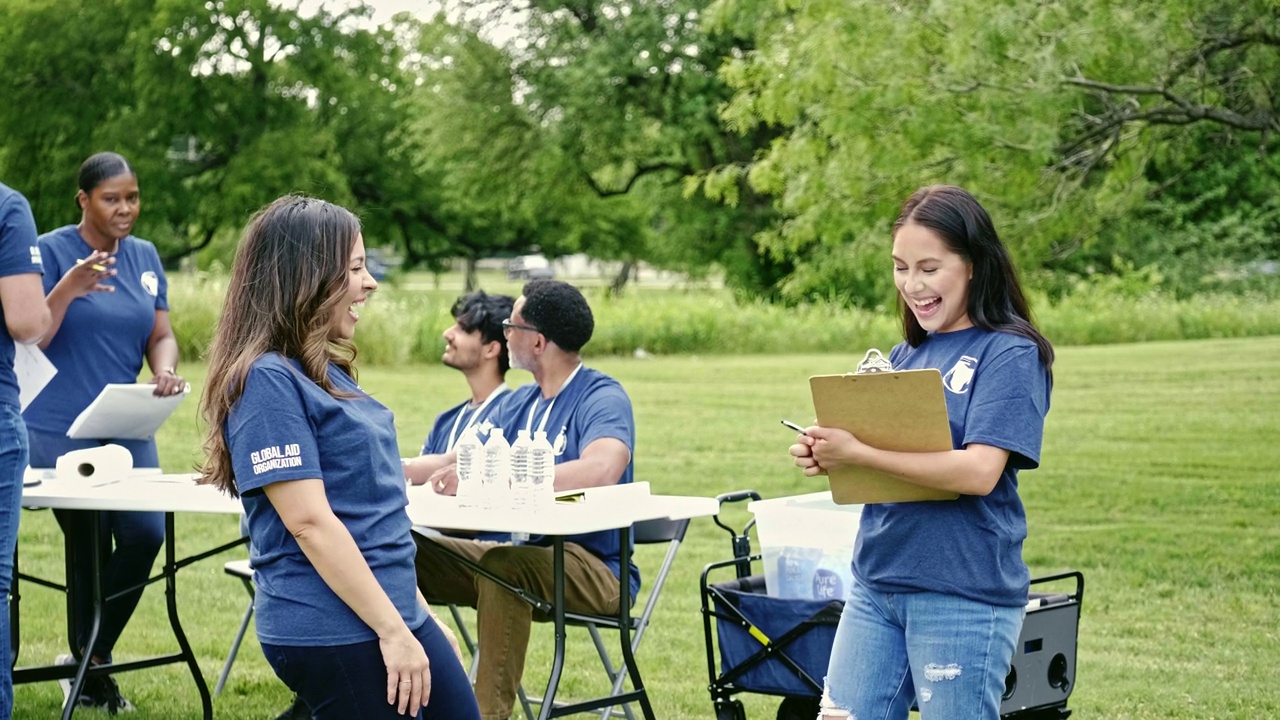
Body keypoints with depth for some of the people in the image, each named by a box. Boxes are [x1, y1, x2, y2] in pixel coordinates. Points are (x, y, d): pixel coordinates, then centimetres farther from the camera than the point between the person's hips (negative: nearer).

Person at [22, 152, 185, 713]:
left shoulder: (145, 257, 10)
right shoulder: (51, 250, -6)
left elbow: (160, 335, 12)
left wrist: (165, 373, -10)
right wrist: (68, 289, -27)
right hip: (60, 430, -5)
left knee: (146, 534, -8)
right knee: (89, 548, -2)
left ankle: (89, 659, 14)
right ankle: (90, 673, 17)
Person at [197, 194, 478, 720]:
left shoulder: (327, 373, 14)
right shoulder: (267, 381, -15)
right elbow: (309, 521, -21)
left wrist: (419, 615, 19)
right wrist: (393, 630, -20)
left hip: (396, 616, 9)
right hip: (334, 632, -9)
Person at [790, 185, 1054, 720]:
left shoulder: (1010, 354, -8)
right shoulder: (905, 356, 13)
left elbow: (979, 471, -20)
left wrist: (857, 454, -21)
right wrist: (826, 456, -5)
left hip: (964, 593, -7)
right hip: (876, 583, 7)